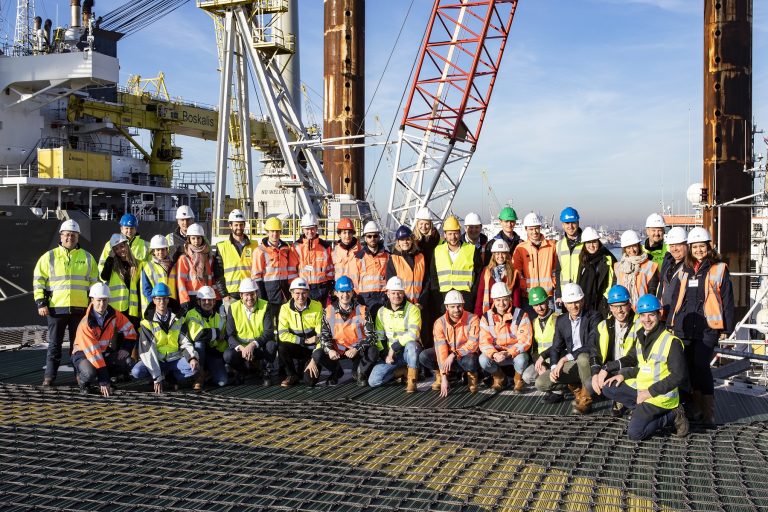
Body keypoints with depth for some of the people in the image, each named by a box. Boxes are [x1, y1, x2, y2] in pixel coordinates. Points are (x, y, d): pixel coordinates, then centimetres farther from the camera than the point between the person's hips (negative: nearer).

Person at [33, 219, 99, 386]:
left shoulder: (87, 258, 10)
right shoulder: (49, 256, 5)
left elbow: (95, 282, 14)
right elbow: (38, 280, 5)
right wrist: (41, 303, -3)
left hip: (80, 308, 1)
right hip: (56, 308, -1)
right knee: (54, 344, 4)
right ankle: (49, 376, 10)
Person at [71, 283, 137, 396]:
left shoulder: (113, 315, -10)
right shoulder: (86, 324, -26)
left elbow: (130, 332, 3)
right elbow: (92, 352, -28)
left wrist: (125, 350, -14)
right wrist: (103, 381, -29)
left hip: (104, 353, 5)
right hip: (84, 353, -5)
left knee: (127, 363, -21)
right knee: (90, 374, -36)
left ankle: (107, 378, 5)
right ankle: (83, 382, 1)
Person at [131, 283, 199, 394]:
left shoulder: (177, 320, 5)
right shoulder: (148, 323, -5)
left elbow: (185, 341, 2)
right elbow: (147, 350, -12)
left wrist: (192, 358, -22)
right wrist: (156, 377, -21)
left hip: (174, 360, 1)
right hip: (155, 361, -1)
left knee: (194, 368, -27)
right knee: (136, 372, -30)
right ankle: (158, 379, -2)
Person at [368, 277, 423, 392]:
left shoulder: (412, 309, -9)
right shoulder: (382, 311, 6)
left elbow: (413, 334, -22)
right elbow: (379, 336, 8)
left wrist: (394, 347, -23)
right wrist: (386, 354, -7)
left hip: (409, 352, -4)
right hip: (391, 354, 4)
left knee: (411, 344, -41)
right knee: (373, 381, -15)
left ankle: (411, 381, -23)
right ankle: (404, 371, 6)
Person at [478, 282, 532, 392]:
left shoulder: (521, 315, -11)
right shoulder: (486, 317, -4)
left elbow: (525, 341, -16)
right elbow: (484, 342, -9)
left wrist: (508, 353, -30)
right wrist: (494, 354, -30)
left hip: (516, 353, -2)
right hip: (496, 353, 2)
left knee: (521, 359, -35)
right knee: (483, 359, -27)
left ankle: (519, 379, 2)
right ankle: (499, 378, 6)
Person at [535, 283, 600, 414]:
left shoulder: (593, 317, -13)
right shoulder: (561, 321, 6)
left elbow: (592, 346, -25)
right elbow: (555, 347, 8)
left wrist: (565, 358, -27)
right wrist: (554, 367, -12)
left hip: (589, 361, -5)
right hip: (570, 364, 6)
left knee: (583, 357, -40)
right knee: (541, 383, -10)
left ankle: (585, 399, -17)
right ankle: (576, 388, 14)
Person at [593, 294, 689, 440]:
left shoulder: (671, 342, -18)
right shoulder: (641, 336, 5)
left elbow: (678, 376, -20)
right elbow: (632, 359, 18)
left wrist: (650, 392, -20)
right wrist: (624, 375, -1)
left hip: (660, 395, -8)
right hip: (640, 387, 8)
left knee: (634, 433, -15)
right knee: (607, 387, 2)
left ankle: (672, 415, 2)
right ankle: (644, 411, 2)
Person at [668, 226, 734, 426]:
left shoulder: (719, 269, 1)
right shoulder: (685, 271, 16)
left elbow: (727, 300, 1)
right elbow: (676, 299, 20)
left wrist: (726, 328, -3)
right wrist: (671, 324, 16)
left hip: (708, 327, -5)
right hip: (684, 326, 5)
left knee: (701, 365, -12)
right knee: (689, 366, 7)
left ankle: (708, 412, -3)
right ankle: (696, 407, 19)